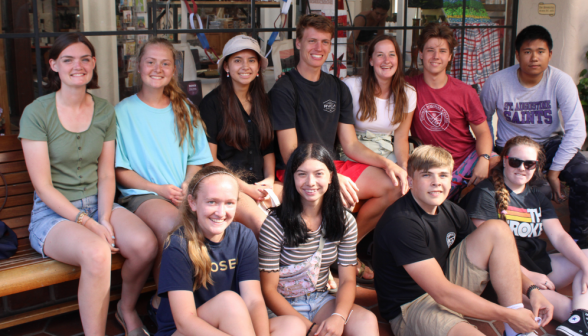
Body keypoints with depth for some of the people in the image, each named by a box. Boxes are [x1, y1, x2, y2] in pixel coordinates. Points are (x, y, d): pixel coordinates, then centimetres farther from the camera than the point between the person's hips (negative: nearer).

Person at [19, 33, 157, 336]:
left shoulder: (104, 111, 8)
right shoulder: (36, 113, -7)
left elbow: (106, 175, 6)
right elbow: (43, 186, -10)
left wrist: (105, 219, -11)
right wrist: (88, 223, -18)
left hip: (98, 204, 4)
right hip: (53, 212, -4)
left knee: (146, 244, -25)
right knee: (96, 252, -36)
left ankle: (127, 310, 5)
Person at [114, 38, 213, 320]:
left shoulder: (184, 109, 17)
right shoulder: (124, 111, 6)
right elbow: (120, 170, 2)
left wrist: (188, 186, -5)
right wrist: (158, 188, -11)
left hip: (184, 193, 3)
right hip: (141, 194, -3)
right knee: (172, 223, -37)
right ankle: (161, 301, -14)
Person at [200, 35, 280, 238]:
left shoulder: (263, 102, 18)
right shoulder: (212, 103, 1)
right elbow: (209, 159, -3)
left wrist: (269, 179, 3)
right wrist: (245, 188, -9)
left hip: (259, 185, 5)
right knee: (260, 221, -34)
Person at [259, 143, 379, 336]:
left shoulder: (345, 222, -1)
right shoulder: (275, 224, -14)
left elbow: (347, 280, -1)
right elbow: (269, 289, -12)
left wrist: (338, 317, -22)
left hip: (321, 301, 3)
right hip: (284, 308, -2)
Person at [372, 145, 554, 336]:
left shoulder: (450, 211, 2)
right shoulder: (401, 223, -24)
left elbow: (501, 256, 12)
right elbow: (442, 293, -27)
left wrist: (531, 289, -5)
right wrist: (507, 315, -23)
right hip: (410, 308, -9)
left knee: (497, 229, -5)